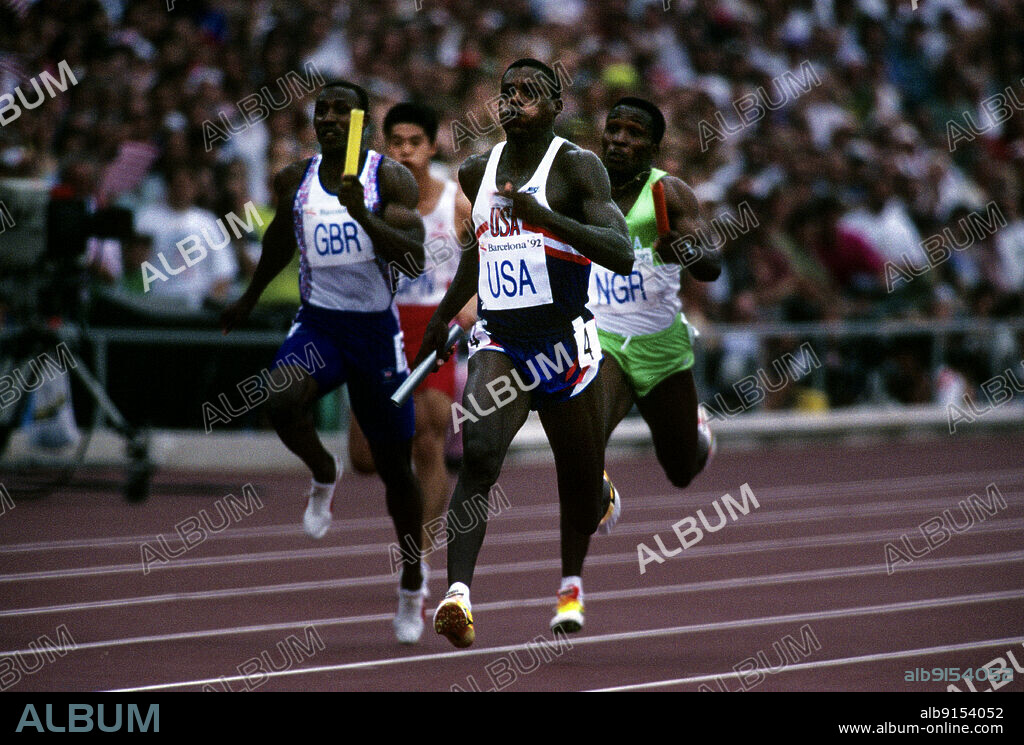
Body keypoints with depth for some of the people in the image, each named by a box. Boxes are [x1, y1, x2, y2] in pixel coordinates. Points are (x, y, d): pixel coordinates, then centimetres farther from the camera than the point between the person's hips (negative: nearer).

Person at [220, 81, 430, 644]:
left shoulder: (390, 178, -8)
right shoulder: (295, 180, 4)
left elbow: (414, 259, -18)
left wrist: (363, 216, -32)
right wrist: (250, 298, 35)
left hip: (375, 328, -2)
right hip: (317, 323, 2)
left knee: (394, 465, 7)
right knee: (283, 402, -31)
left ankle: (412, 581, 27)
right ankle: (323, 477, 1)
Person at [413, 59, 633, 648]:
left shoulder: (577, 167, -8)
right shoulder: (478, 172, 10)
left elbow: (622, 255, -21)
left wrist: (545, 218, -32)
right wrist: (444, 314, 33)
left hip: (565, 343, -3)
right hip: (498, 341, 3)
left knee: (581, 481, 11)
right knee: (479, 455, -23)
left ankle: (572, 587, 43)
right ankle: (459, 593, -35)